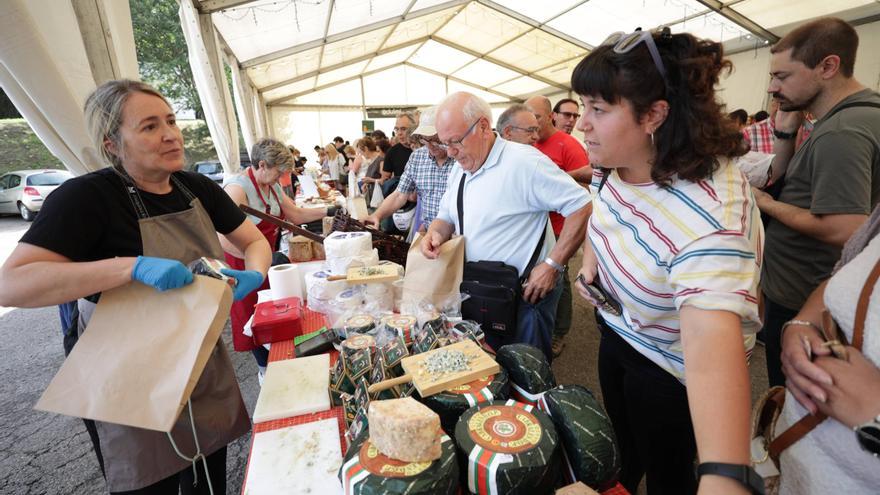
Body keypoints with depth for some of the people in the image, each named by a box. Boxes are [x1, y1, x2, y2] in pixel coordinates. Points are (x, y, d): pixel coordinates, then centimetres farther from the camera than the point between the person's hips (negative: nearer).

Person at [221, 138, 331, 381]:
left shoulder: (273, 186, 3)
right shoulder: (238, 188, -25)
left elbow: (296, 215, 10)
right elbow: (226, 240, -33)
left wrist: (327, 211, 0)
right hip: (245, 265, -7)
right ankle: (265, 368, 29)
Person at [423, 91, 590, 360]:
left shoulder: (523, 162, -20)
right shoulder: (459, 169, 6)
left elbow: (583, 207, -21)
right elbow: (446, 217, 15)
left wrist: (552, 265, -22)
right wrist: (436, 233, -9)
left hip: (525, 295, -7)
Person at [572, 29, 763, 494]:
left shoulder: (707, 211, -36)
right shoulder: (615, 165, -10)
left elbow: (711, 338, -48)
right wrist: (589, 262, -6)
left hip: (674, 369, -7)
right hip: (617, 333, 7)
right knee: (624, 447, 31)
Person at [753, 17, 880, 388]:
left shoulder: (840, 133, -25)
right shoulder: (847, 116, 7)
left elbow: (844, 230, -30)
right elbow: (783, 176, 11)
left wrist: (767, 205, -18)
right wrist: (786, 130, -2)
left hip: (799, 301, -10)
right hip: (810, 290, 10)